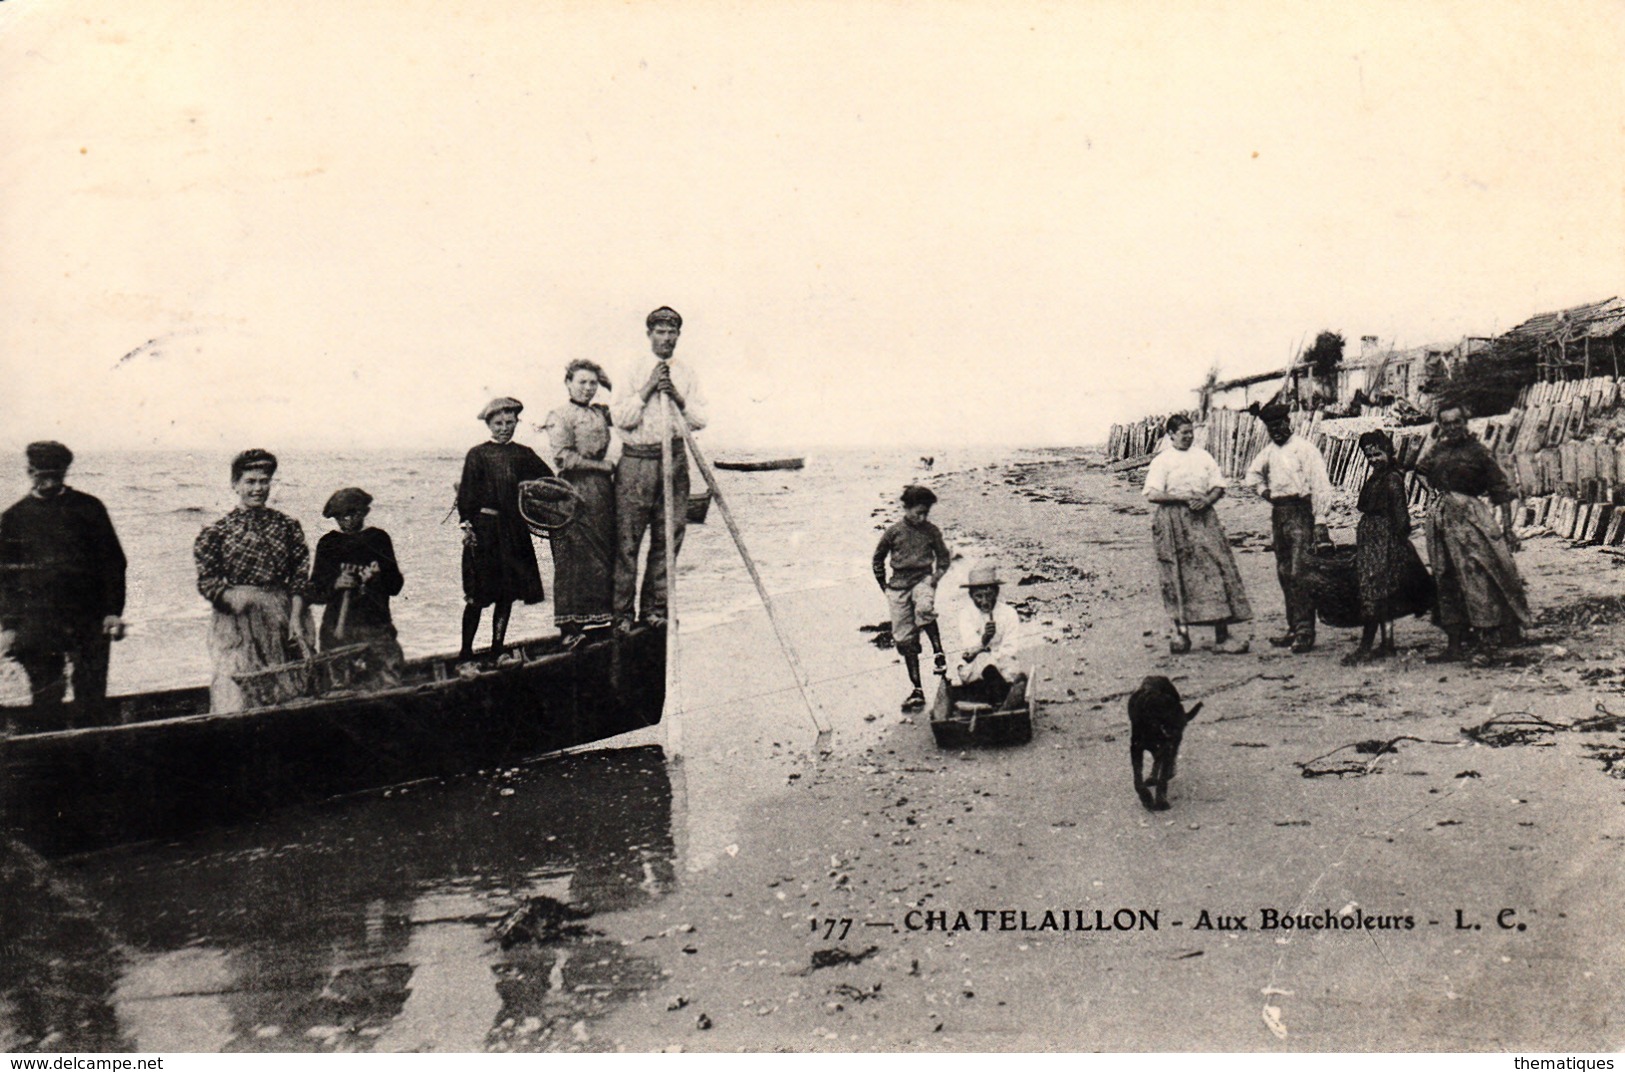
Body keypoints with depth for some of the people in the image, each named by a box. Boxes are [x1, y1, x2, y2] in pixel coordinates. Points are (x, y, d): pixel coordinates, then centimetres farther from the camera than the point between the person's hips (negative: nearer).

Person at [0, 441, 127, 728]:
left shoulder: (89, 508, 5)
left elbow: (113, 562, 6)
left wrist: (113, 611, -2)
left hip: (90, 618, -1)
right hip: (38, 623, 1)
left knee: (92, 700, 0)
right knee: (46, 699, 3)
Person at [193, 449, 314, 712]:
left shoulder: (287, 526, 9)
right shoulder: (218, 532, 3)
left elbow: (300, 577, 6)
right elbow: (207, 581, 1)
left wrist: (295, 619, -3)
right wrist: (234, 599, -15)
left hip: (283, 615, 2)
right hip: (237, 622, -2)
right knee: (238, 688, -8)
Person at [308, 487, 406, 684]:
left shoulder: (379, 539, 11)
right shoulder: (328, 544, 11)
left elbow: (395, 586, 9)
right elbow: (314, 593, 8)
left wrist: (378, 577, -11)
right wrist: (335, 585, -11)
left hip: (376, 625, 0)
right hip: (336, 626, 0)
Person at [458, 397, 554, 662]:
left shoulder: (524, 454, 9)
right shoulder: (477, 455, 0)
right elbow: (466, 494, -2)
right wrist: (467, 524, -10)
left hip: (514, 531, 4)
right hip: (484, 528, -4)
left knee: (508, 592, 5)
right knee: (478, 595, -4)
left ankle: (497, 650, 15)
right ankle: (465, 653, 3)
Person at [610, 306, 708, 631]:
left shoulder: (687, 374, 12)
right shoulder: (634, 372, 2)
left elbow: (700, 420, 6)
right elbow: (621, 419, -6)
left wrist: (679, 398, -9)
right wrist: (647, 390, -12)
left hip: (674, 459, 3)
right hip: (637, 460, -3)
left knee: (668, 536, 5)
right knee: (627, 538, -5)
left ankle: (654, 606, 15)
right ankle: (621, 610, 1)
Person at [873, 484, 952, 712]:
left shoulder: (931, 531, 0)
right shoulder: (894, 532, -2)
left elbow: (943, 557, 12)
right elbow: (878, 559, 11)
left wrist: (935, 578, -2)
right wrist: (884, 587, 9)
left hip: (923, 579, -1)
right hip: (899, 584, 1)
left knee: (924, 608, -39)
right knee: (904, 639, 1)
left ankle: (939, 652, -22)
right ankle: (917, 690, 9)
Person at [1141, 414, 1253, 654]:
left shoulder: (1203, 456, 15)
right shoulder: (1161, 461, 3)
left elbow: (1219, 487, 12)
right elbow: (1152, 494, -7)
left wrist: (1206, 501, -8)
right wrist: (1182, 498, -16)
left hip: (1203, 518, 3)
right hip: (1174, 521, -3)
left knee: (1216, 570, -6)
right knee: (1178, 577, -2)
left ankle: (1221, 637, -7)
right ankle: (1181, 632, 9)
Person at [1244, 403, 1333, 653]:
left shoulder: (1303, 448, -8)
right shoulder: (1269, 450, 14)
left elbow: (1321, 484, -13)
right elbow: (1253, 473, 33)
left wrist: (1317, 518, -15)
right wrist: (1264, 492, 16)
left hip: (1299, 510, -8)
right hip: (1278, 512, 8)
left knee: (1300, 572, -12)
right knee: (1284, 573, 9)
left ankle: (1306, 631, -11)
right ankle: (1293, 629, 15)